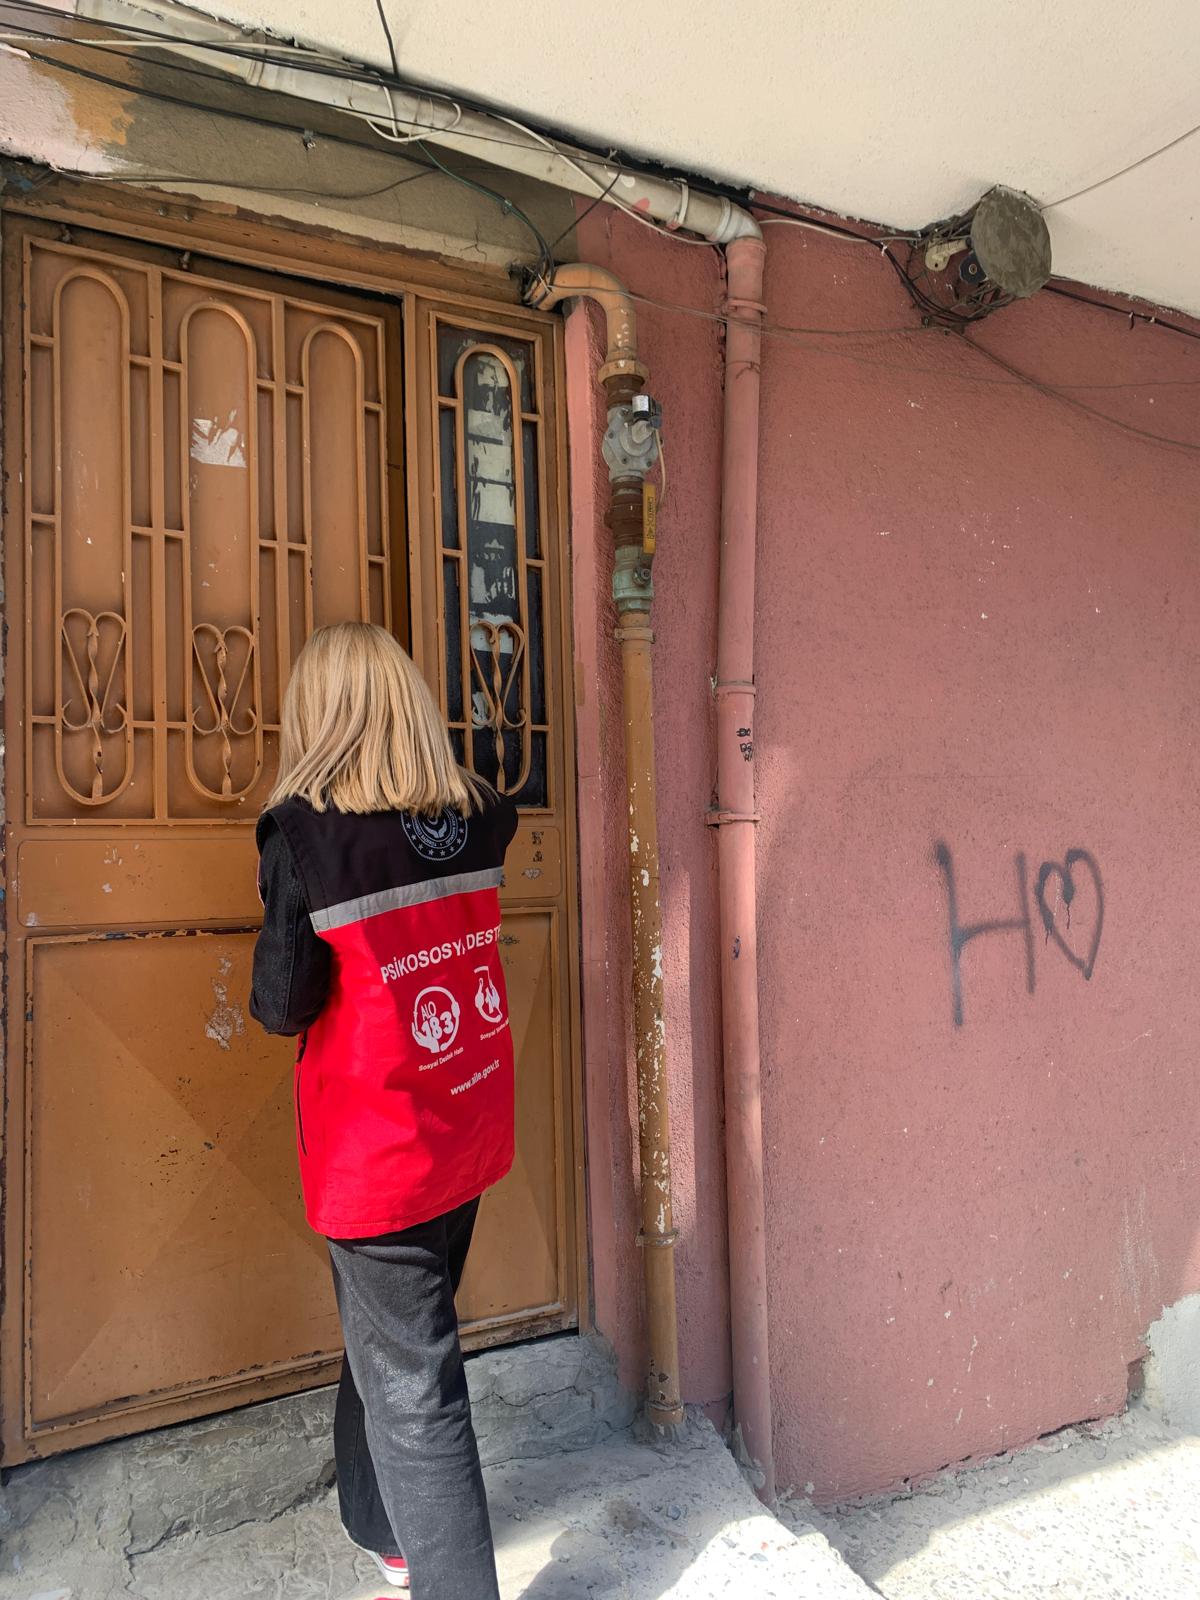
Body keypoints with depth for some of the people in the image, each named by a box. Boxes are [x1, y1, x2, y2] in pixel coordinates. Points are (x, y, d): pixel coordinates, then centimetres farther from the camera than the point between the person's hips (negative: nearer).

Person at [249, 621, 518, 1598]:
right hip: (470, 1139, 6)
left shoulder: (306, 835, -20)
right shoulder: (477, 822, -4)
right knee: (393, 1336, 27)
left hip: (377, 1158, -6)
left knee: (410, 1384, 10)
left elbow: (283, 1006, -14)